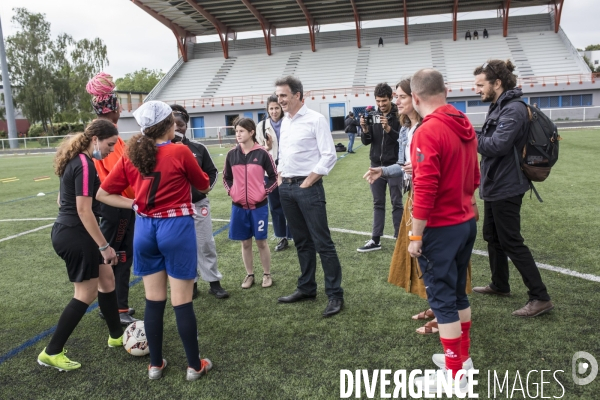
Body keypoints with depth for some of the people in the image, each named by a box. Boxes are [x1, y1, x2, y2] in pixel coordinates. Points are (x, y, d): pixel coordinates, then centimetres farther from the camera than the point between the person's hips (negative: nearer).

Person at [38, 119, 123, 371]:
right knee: (87, 294, 0)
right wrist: (104, 246, -20)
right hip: (75, 235, -10)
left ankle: (116, 336, 30)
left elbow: (64, 199, 18)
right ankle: (51, 353, 11)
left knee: (106, 279, 16)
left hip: (68, 231, 10)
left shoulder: (76, 160, 10)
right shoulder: (85, 165, -20)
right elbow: (84, 210, -24)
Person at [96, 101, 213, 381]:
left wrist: (135, 205, 3)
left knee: (153, 300, 14)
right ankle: (194, 365, 17)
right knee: (182, 301, 4)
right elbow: (204, 185, 5)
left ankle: (155, 364, 26)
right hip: (177, 228, -4)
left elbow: (103, 194, 6)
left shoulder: (131, 156, 2)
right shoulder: (180, 152, -10)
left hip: (145, 229, 5)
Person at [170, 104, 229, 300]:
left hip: (199, 204, 1)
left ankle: (214, 282, 19)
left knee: (206, 244, 7)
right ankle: (190, 283, 24)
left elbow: (212, 171, 10)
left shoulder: (198, 147, 0)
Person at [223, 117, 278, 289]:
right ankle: (249, 275, 26)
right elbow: (226, 177, 14)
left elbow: (274, 176, 0)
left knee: (261, 241, 7)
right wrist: (231, 192, 1)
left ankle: (267, 274, 23)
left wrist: (265, 191, -7)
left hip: (259, 206, -3)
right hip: (238, 206, 3)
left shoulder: (262, 153, -8)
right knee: (245, 243, 12)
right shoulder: (232, 154, 0)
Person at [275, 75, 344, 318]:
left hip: (307, 187, -7)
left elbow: (329, 156, -13)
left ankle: (335, 294, 5)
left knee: (322, 242, -3)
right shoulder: (284, 122, 14)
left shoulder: (315, 120, -9)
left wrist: (308, 182, -13)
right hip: (286, 188, 7)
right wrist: (279, 178, 10)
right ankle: (306, 288, 26)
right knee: (302, 242, 15)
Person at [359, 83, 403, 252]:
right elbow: (366, 141, 5)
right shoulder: (373, 116, 5)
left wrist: (389, 129, -26)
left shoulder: (399, 116, -7)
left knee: (397, 203, 4)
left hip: (394, 166, -4)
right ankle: (375, 239, 15)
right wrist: (365, 129, -14)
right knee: (378, 203, 9)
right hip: (376, 165, 4)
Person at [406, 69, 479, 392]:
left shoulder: (428, 132, -20)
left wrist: (415, 235, -16)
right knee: (458, 292, 19)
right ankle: (462, 355, 34)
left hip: (440, 228, -8)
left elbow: (425, 189, -23)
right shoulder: (465, 127, 8)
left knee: (442, 298, 3)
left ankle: (454, 373, 15)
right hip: (466, 221, 9)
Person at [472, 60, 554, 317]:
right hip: (495, 186, 10)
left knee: (511, 243, -4)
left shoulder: (513, 109, -19)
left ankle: (540, 298, 5)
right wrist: (475, 137, -4)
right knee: (492, 237, 20)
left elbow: (499, 145, -29)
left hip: (505, 188, -10)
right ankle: (499, 285, 36)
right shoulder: (499, 107, 12)